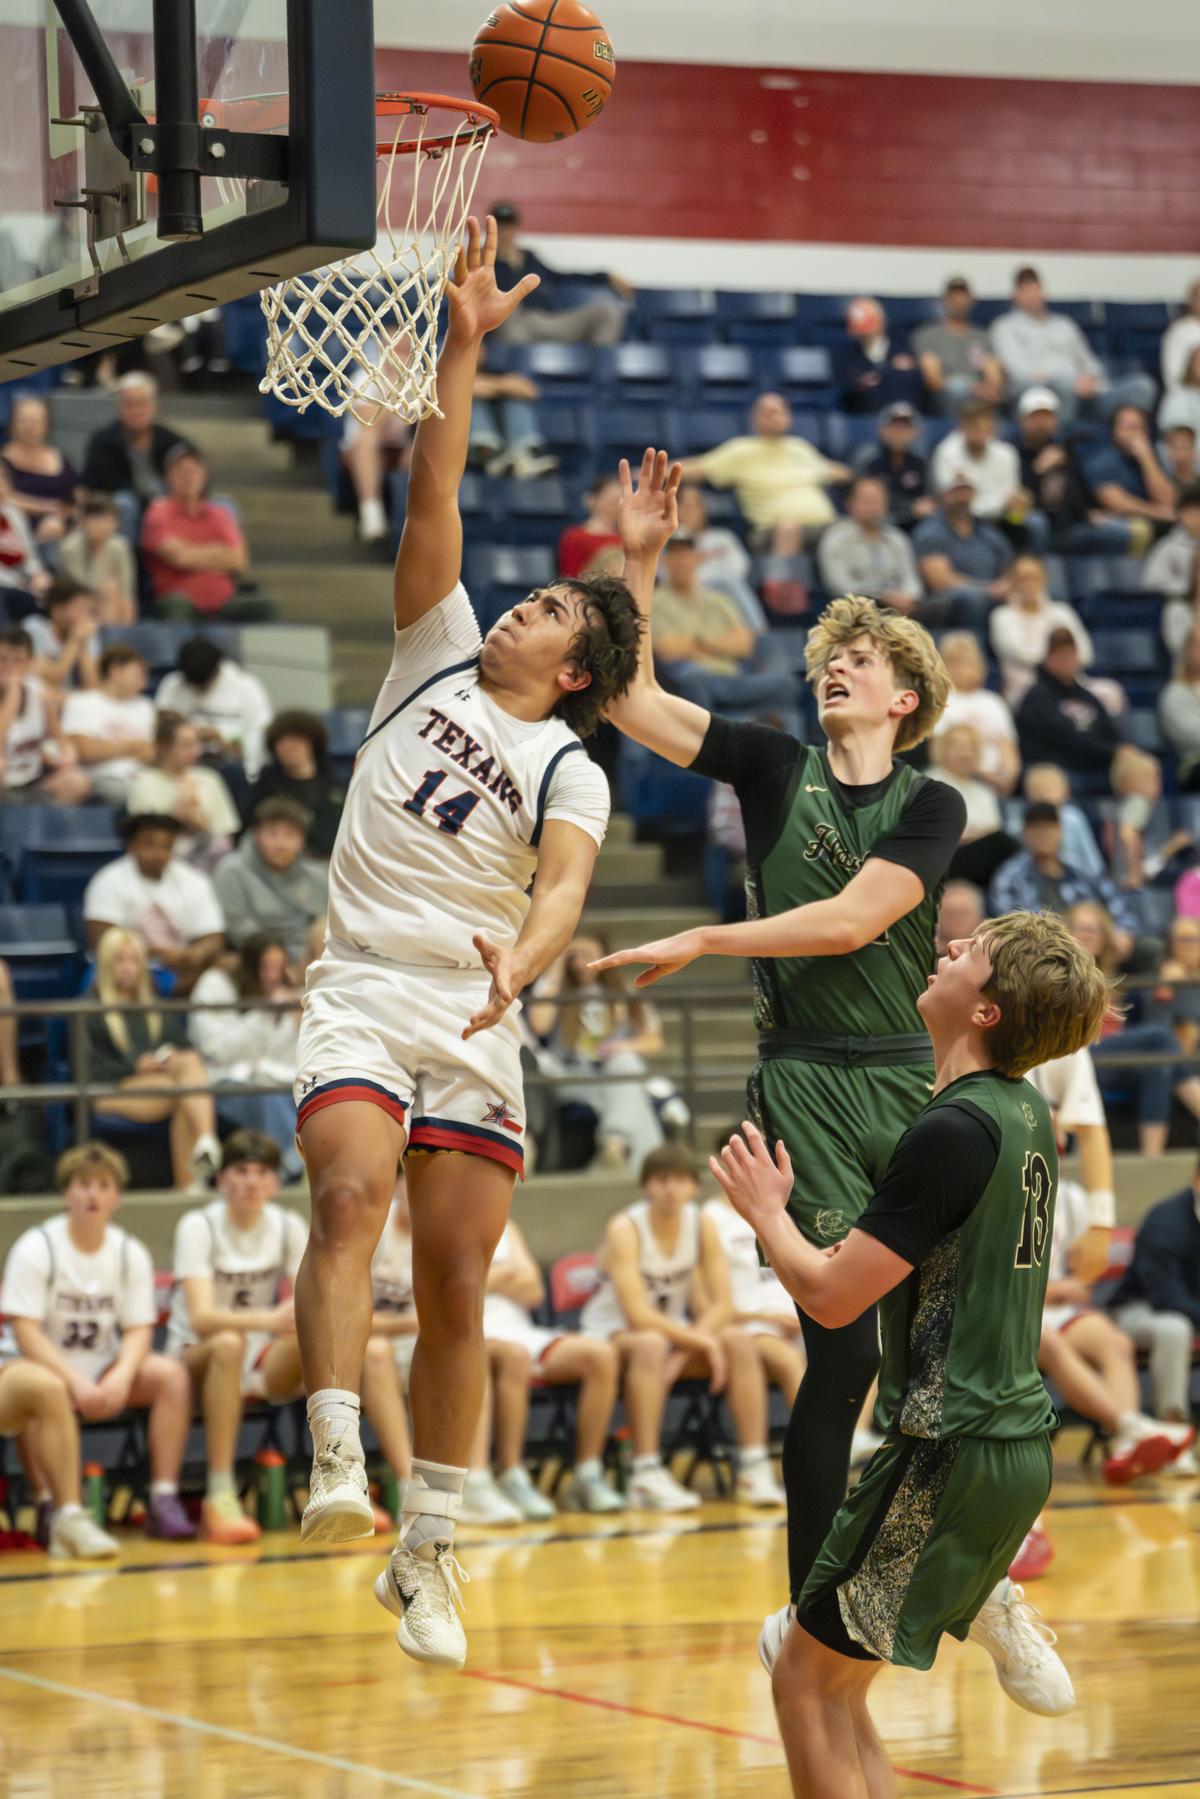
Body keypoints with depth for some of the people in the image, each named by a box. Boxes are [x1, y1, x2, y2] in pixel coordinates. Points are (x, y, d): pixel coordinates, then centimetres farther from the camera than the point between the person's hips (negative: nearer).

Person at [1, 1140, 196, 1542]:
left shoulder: (130, 1253, 2)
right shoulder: (35, 1249, -10)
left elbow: (138, 1329, -1)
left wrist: (121, 1377, -23)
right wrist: (76, 1382, -28)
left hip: (105, 1368, 4)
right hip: (48, 1365, -4)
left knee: (170, 1374, -21)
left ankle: (163, 1500, -19)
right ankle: (53, 1507, -33)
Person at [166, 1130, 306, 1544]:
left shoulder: (288, 1227, 1)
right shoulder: (199, 1226, -12)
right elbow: (201, 1317, -25)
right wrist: (268, 1320, -43)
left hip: (263, 1363, 4)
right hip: (198, 1359, -4)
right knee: (229, 1343, -39)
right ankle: (219, 1500, -42)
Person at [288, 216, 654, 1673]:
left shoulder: (569, 771, 5)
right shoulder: (435, 655, 12)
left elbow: (564, 885, -15)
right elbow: (433, 495, 4)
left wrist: (521, 958, -36)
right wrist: (465, 341, 0)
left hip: (479, 1022, 0)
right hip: (365, 991, 0)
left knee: (456, 1286, 0)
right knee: (352, 1196, -26)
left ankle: (425, 1552, 11)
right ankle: (336, 1462, -35)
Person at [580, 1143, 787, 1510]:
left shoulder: (702, 1226, -4)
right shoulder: (625, 1229, -19)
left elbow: (722, 1307, -8)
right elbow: (637, 1314, -27)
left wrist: (685, 1351, -24)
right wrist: (699, 1341, -29)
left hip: (673, 1331, 5)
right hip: (613, 1334, -5)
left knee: (739, 1341, -20)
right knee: (650, 1345, -39)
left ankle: (754, 1468, -22)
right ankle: (646, 1476, -42)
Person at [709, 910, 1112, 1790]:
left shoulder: (953, 1131, -19)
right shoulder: (1027, 1114, 8)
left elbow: (831, 1295, -17)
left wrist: (766, 1209, -1)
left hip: (950, 1454, -9)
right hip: (1019, 1443, 9)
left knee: (806, 1677, 0)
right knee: (836, 1684, 18)